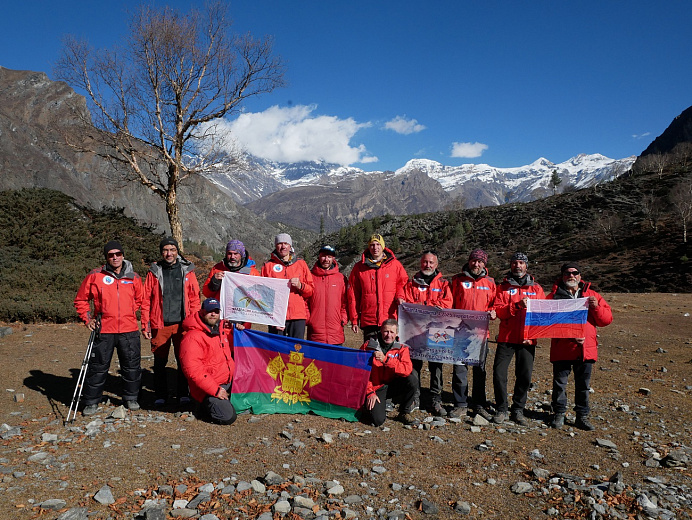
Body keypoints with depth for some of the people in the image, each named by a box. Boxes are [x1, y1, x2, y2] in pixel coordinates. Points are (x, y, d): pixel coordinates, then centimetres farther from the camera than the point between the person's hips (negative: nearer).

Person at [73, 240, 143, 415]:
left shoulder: (133, 277, 6)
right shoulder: (95, 276, 0)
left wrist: (129, 314, 11)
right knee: (98, 367, 5)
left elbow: (139, 300, 22)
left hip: (129, 330, 2)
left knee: (132, 366, 9)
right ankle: (91, 402, 20)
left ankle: (131, 398, 25)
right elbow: (80, 300, 9)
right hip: (104, 330, -2)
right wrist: (87, 319, 0)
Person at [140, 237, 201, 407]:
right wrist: (145, 325, 0)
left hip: (182, 323, 0)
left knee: (183, 360, 5)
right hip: (160, 325, 0)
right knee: (160, 361, 6)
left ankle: (183, 393, 19)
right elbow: (146, 300, 4)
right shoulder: (154, 272, 4)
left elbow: (194, 298, 6)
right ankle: (160, 395, 19)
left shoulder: (187, 270, 6)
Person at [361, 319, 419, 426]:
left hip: (393, 385, 2)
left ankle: (404, 413, -2)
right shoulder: (368, 346, -7)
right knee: (378, 420, -23)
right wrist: (370, 393, -14)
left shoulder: (402, 348, -3)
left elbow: (407, 369, -21)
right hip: (375, 388, -2)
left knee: (412, 380, -25)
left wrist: (385, 360, -31)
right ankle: (369, 406, 15)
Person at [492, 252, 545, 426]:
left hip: (527, 339, 1)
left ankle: (518, 410, 18)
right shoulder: (503, 287, 7)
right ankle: (501, 409, 10)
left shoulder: (536, 288, 12)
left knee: (525, 376, 3)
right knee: (499, 374, -5)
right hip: (506, 338, -1)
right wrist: (517, 306, -20)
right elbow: (498, 310, -5)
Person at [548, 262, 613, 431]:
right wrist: (569, 335, -18)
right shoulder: (554, 296, 1)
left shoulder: (592, 296, 11)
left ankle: (582, 417, 24)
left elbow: (607, 319, 6)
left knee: (583, 385, 11)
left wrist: (596, 307, -13)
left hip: (585, 349, 2)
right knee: (560, 383, 5)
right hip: (561, 349, -2)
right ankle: (559, 414, 20)